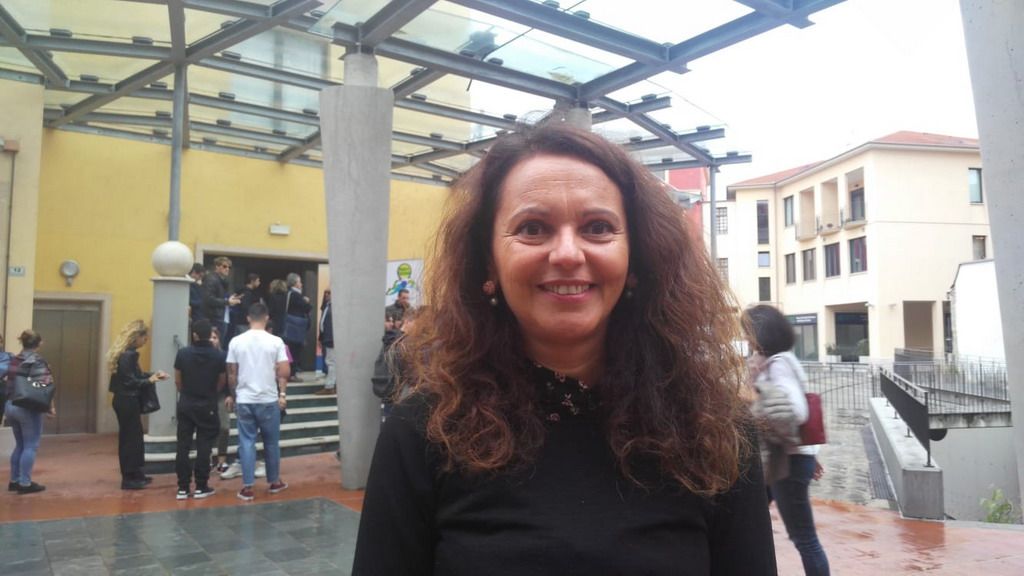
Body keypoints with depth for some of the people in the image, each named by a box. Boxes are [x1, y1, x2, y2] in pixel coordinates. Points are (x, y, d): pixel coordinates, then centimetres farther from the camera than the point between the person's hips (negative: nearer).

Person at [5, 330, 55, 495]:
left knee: (20, 445, 18)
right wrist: (51, 407, -11)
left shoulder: (13, 361, 10)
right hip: (28, 408, -7)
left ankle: (14, 481, 22)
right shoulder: (37, 362, -12)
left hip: (10, 406, 7)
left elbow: (9, 384, 13)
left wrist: (9, 404, 21)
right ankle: (25, 483, 1)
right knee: (31, 446, 0)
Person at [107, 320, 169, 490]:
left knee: (134, 437, 16)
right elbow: (130, 381, -22)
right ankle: (128, 478, 7)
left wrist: (152, 374, 7)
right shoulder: (128, 355, -20)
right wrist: (149, 380, -14)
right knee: (130, 438, -1)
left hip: (125, 400, 10)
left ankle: (136, 474, 26)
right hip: (127, 401, -10)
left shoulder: (126, 353, 10)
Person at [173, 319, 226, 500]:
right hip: (207, 406, -1)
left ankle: (183, 487, 10)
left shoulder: (183, 353, -7)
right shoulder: (218, 355, -10)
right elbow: (222, 382, 0)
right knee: (204, 446, 5)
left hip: (186, 404, 2)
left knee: (183, 445, 7)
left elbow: (178, 380, 3)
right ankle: (201, 487, 8)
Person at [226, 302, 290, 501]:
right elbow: (283, 372, -8)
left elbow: (232, 373, 4)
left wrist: (233, 395, 16)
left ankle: (247, 487, 6)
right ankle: (274, 482, 24)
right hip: (269, 400, -1)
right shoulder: (275, 342, -6)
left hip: (244, 400, 1)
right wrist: (282, 394, 4)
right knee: (271, 442, 12)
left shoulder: (236, 341, 0)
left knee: (247, 442, 6)